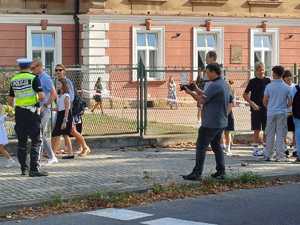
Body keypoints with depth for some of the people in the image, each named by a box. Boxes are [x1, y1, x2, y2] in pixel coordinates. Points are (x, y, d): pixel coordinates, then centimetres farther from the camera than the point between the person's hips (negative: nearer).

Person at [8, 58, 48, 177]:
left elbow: (10, 101, 13)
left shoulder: (14, 80, 8)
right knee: (36, 141, -2)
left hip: (19, 113, 5)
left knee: (22, 141, 12)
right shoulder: (33, 78, -8)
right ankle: (34, 169, -9)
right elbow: (41, 96, -17)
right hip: (32, 112, -5)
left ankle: (23, 169, 17)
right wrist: (38, 100, 6)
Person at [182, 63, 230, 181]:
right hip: (221, 122, 10)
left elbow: (202, 100, -16)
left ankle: (197, 173, -4)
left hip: (211, 123, -10)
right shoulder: (223, 84, 12)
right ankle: (221, 172, 16)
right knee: (216, 146, 17)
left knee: (201, 147, -5)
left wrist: (190, 92, -4)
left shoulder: (214, 85, -20)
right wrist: (198, 90, 7)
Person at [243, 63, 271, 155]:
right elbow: (245, 95, 2)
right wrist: (252, 103, -9)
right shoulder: (253, 81, 0)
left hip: (266, 109, 2)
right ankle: (256, 148, 7)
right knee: (257, 130, 1)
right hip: (256, 109, -2)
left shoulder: (268, 81, 6)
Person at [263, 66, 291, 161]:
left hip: (271, 113, 0)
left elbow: (265, 101, 0)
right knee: (281, 135, 4)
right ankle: (280, 155, 5)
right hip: (282, 113, 0)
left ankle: (267, 155, 11)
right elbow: (290, 102, -1)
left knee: (270, 135, 8)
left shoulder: (269, 86, -4)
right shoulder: (286, 87, -3)